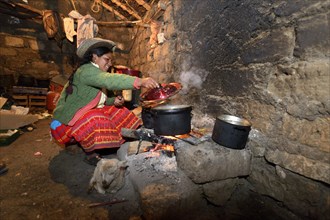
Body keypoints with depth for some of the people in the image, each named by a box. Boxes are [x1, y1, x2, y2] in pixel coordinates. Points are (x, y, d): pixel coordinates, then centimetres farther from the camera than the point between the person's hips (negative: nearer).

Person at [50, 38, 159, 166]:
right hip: (65, 124, -9)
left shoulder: (94, 72, 9)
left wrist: (113, 101, -9)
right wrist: (140, 82, -50)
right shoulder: (86, 70, -20)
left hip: (84, 119, 9)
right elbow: (110, 80, -40)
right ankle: (90, 155, -12)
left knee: (116, 113, 1)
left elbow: (96, 102, 10)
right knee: (95, 120, -35)